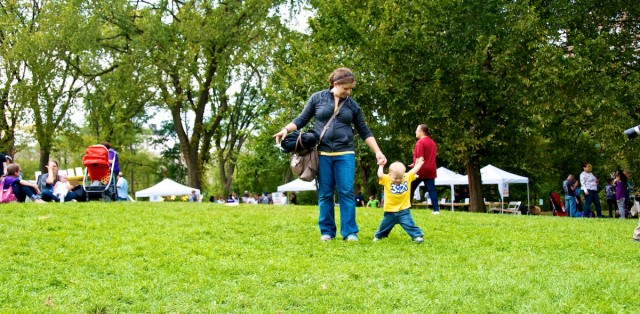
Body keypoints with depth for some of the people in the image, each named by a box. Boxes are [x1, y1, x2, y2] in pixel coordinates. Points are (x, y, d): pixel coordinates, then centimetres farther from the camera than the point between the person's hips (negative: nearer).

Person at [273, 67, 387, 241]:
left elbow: (364, 131, 12)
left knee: (347, 192, -5)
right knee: (325, 194, 3)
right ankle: (327, 231, 10)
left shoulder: (352, 105, 8)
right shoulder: (317, 98, 3)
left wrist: (378, 152, 5)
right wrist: (286, 129, -11)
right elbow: (301, 120, 7)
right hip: (322, 154, -1)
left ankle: (350, 232, -1)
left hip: (345, 154, 1)